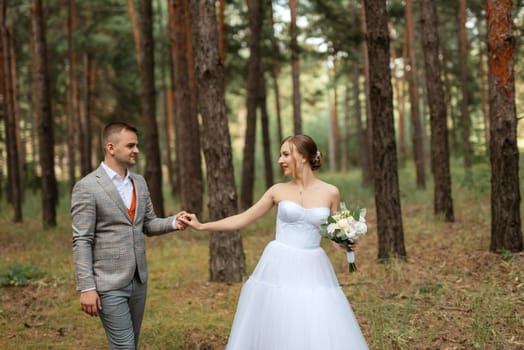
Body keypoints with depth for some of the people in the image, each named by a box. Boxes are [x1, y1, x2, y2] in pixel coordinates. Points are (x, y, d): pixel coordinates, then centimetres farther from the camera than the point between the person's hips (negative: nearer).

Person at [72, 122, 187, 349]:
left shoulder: (139, 182, 10)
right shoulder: (87, 187, -11)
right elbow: (81, 242, -13)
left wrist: (173, 222, -6)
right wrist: (86, 288, -18)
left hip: (138, 280, 7)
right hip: (108, 283, -7)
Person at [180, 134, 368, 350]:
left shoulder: (330, 193, 2)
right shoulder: (278, 191, 3)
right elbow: (242, 220, 7)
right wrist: (201, 226, 3)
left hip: (312, 272, 0)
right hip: (279, 270, 0)